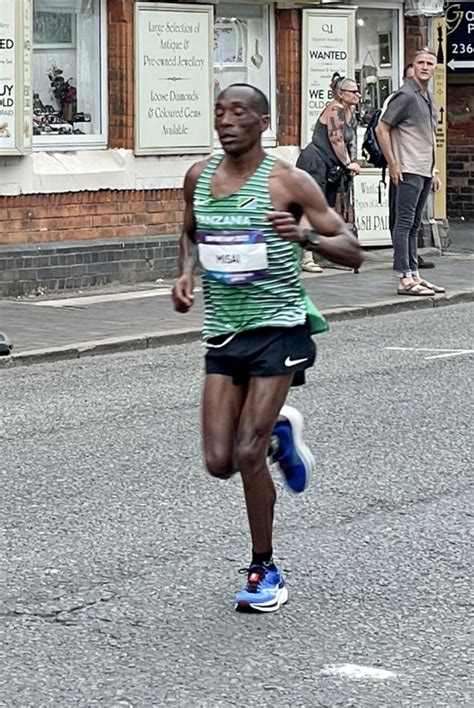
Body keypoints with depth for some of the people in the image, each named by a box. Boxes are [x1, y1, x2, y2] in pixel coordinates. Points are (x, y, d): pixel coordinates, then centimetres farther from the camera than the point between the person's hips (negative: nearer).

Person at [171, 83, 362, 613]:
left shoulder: (287, 182, -10)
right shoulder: (199, 177, 5)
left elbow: (352, 252, -9)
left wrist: (305, 236, -28)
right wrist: (186, 272, 5)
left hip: (279, 327, -5)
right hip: (223, 331, 5)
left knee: (247, 455, -11)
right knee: (219, 462, -2)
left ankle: (264, 570, 8)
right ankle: (279, 434, 33)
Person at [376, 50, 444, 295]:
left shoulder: (428, 98, 18)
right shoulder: (405, 96, -9)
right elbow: (381, 129, -12)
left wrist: (433, 172, 21)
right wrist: (392, 164, -15)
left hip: (424, 172, 9)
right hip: (408, 172, -9)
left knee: (414, 226, 11)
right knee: (404, 224, -9)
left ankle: (415, 276, 14)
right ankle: (405, 279, -11)